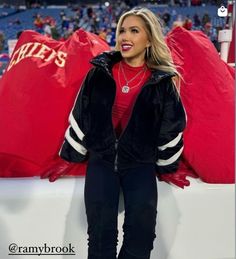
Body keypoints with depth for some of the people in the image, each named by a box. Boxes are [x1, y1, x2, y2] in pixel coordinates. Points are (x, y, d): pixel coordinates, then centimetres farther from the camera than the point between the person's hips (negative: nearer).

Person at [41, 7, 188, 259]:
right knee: (100, 230, -17)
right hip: (101, 157, 1)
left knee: (142, 226, -18)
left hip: (141, 162, 0)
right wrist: (69, 158, 9)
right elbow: (79, 115, 6)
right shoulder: (100, 72, 0)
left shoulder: (162, 80, -3)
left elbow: (171, 126, 6)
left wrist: (167, 167, 11)